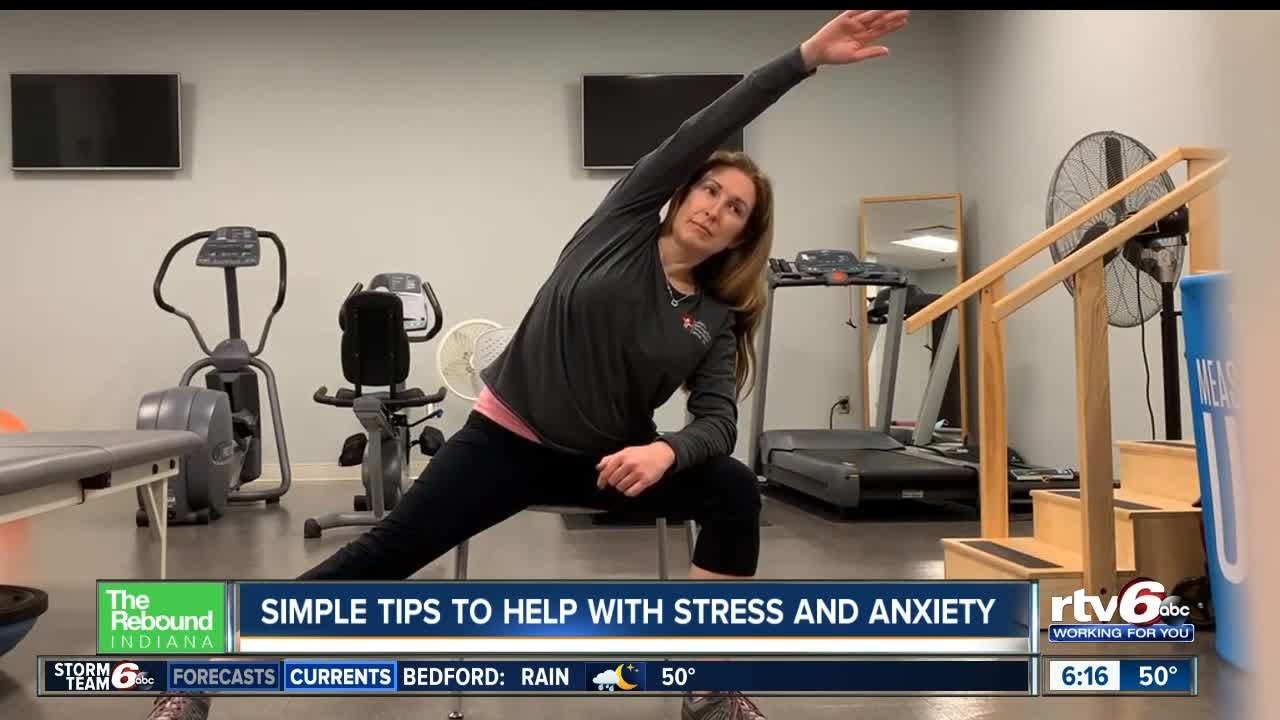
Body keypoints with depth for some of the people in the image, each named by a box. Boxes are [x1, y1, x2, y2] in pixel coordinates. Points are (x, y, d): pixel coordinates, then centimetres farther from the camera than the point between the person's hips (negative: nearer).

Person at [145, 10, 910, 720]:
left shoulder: (715, 321, 0)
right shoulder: (624, 221, -4)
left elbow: (719, 420, -11)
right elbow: (703, 131, -12)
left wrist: (668, 451, -34)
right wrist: (805, 56, -21)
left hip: (606, 457, 3)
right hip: (508, 440, -3)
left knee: (736, 491, -17)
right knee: (383, 557, -6)